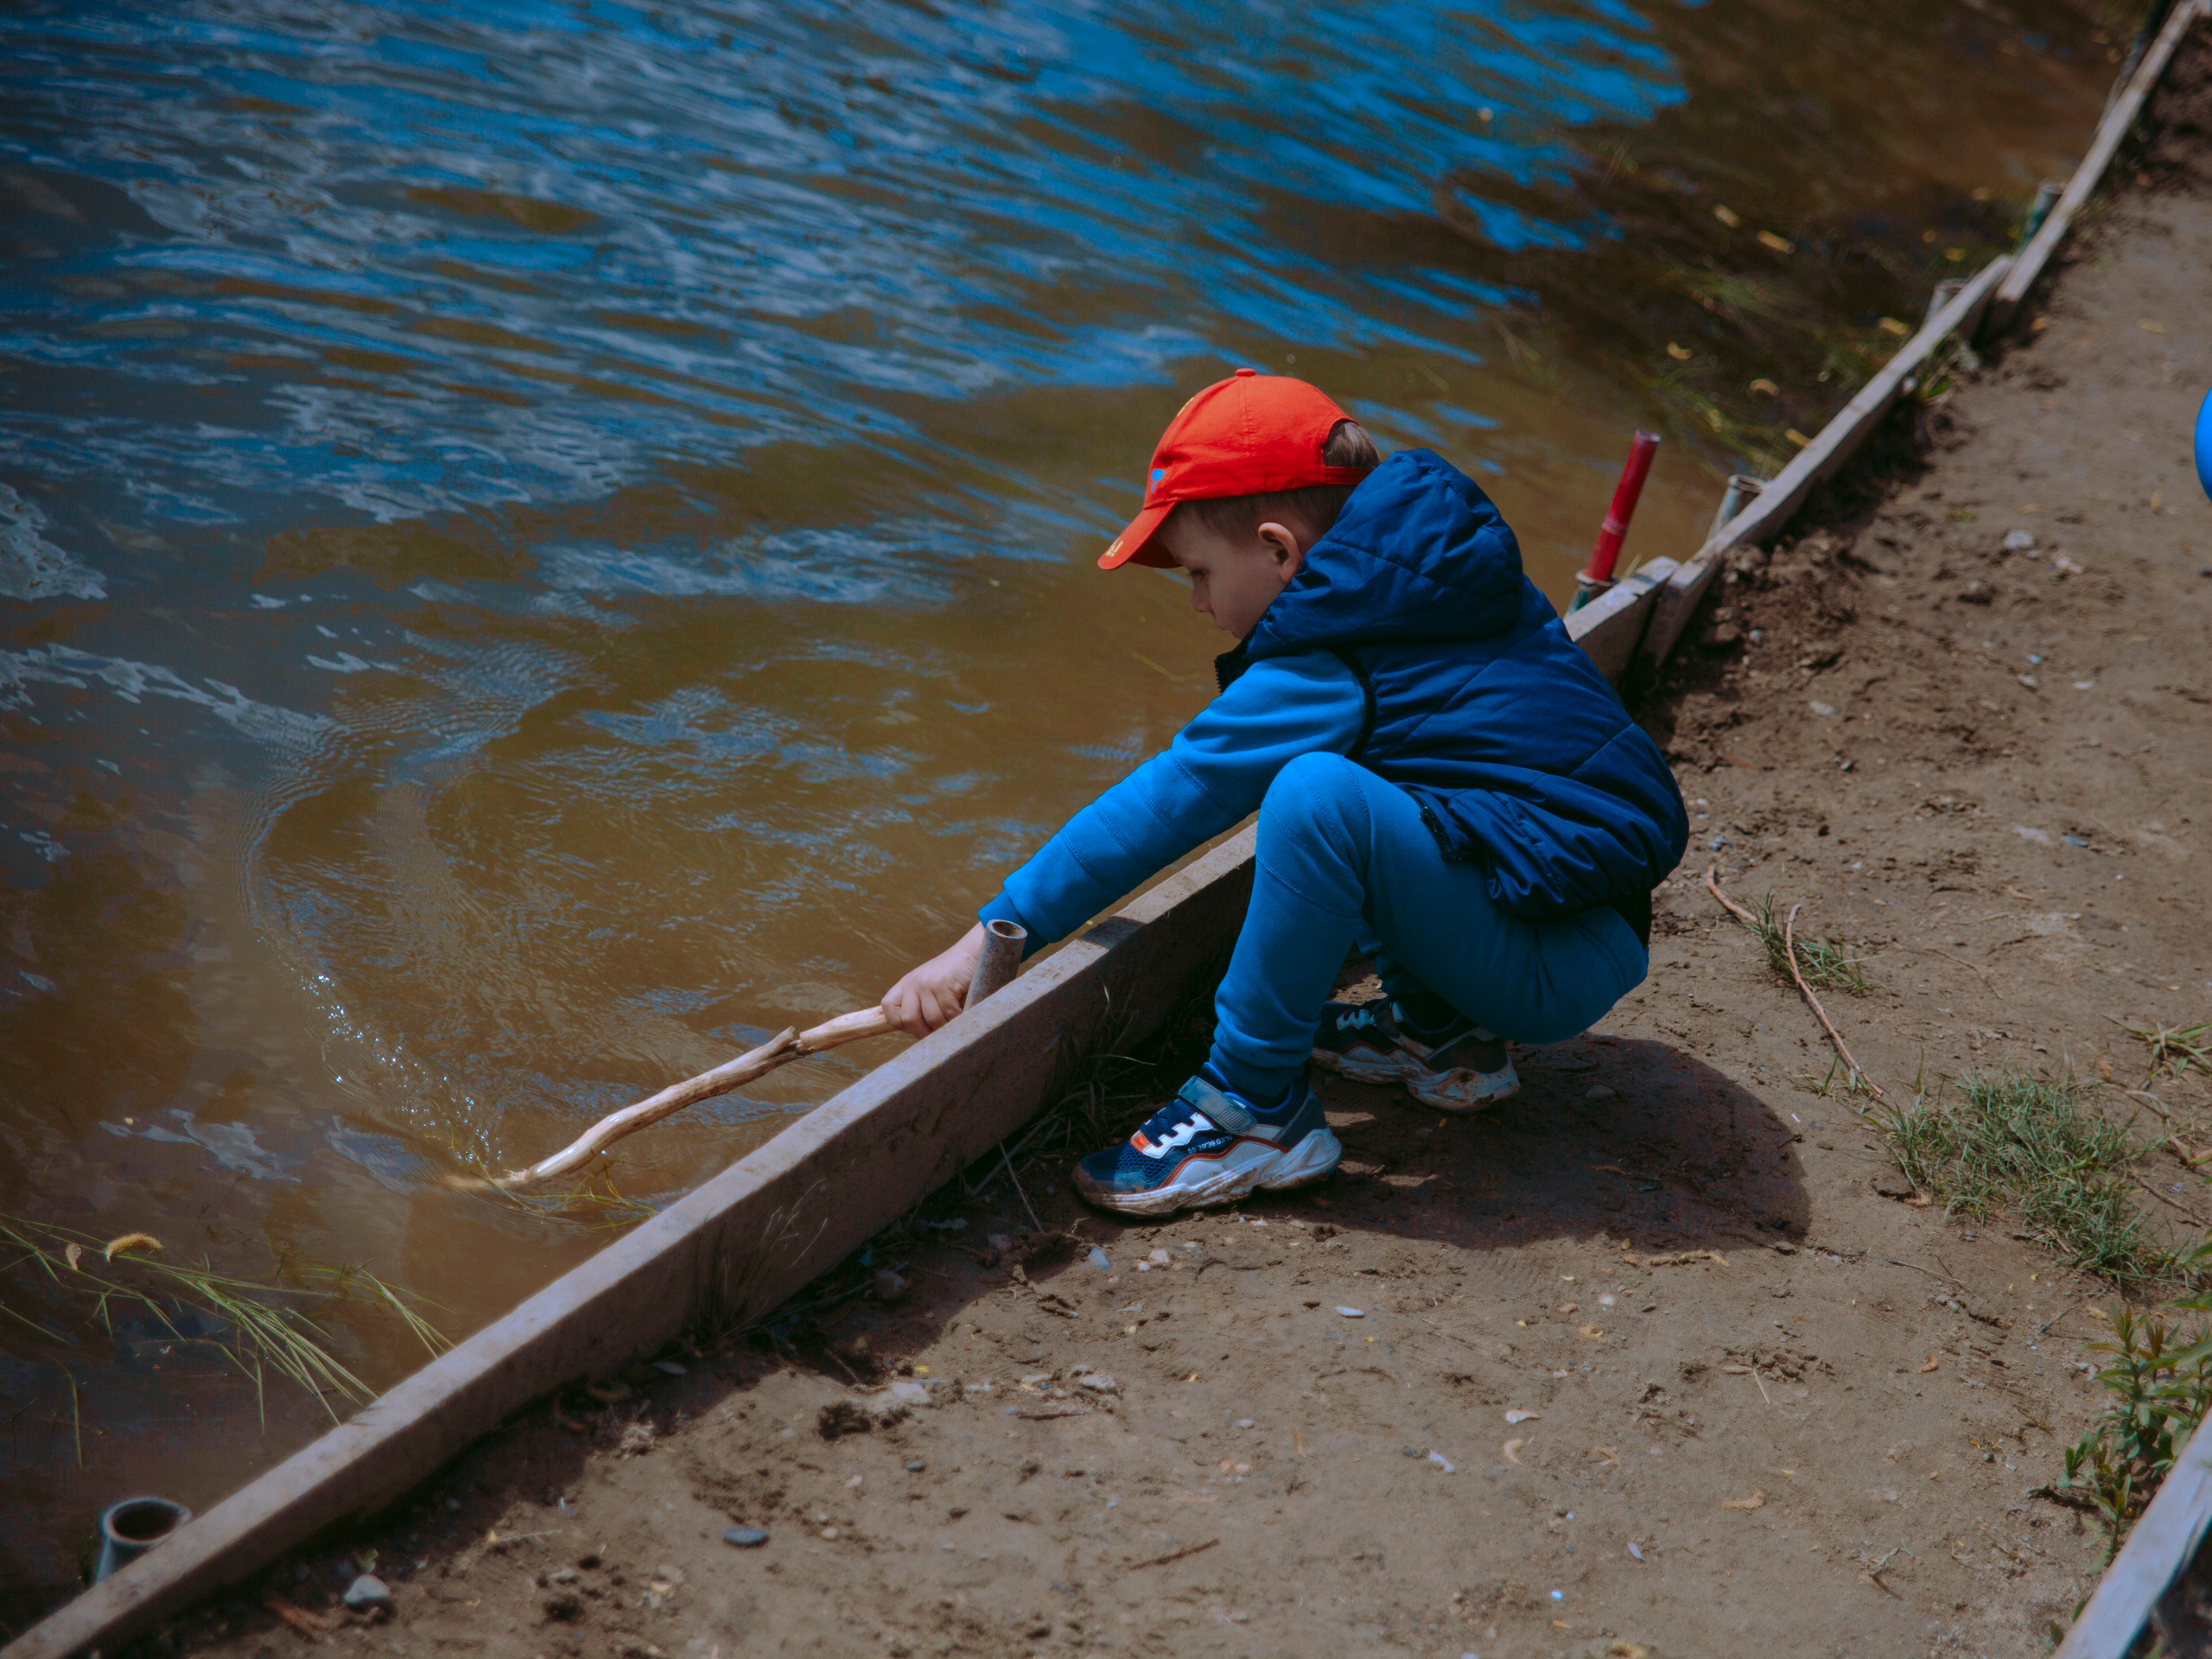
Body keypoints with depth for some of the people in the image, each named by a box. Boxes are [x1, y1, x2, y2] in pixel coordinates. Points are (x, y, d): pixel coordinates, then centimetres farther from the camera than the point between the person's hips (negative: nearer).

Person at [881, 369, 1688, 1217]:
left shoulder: (1327, 669, -18)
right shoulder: (1442, 568, 7)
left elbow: (1160, 806, -15)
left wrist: (987, 938, -9)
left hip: (1561, 974, -10)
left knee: (1320, 794, -31)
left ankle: (1255, 1108, -14)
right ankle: (1440, 1030, 17)